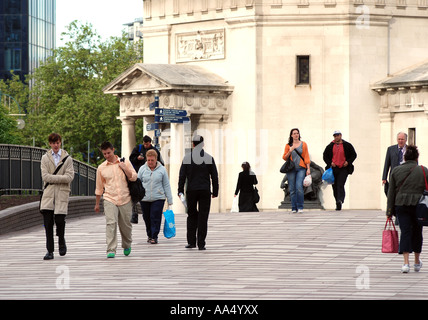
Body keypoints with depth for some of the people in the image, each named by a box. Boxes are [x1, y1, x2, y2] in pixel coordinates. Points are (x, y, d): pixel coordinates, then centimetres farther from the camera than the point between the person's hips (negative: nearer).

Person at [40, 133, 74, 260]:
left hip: (62, 193, -1)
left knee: (59, 220, -10)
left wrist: (53, 178, -9)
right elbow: (45, 176, -1)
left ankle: (61, 240, 21)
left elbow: (69, 177, -5)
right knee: (48, 222, -5)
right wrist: (61, 178, -8)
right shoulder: (45, 158, 10)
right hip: (48, 193, 1)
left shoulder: (67, 158, 6)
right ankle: (50, 251, 1)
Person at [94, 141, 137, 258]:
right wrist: (97, 204, 18)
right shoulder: (101, 168, 7)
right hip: (109, 199, 0)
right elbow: (99, 188, 15)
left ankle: (127, 246, 35)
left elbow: (134, 177, 0)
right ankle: (111, 250, -20)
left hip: (125, 199, 0)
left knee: (125, 225, 9)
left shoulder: (125, 163, 5)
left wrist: (124, 168, -14)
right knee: (111, 223, -17)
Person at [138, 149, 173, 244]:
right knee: (147, 218, 9)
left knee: (155, 218, -8)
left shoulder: (162, 169, 1)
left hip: (158, 198, -2)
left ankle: (154, 237, -2)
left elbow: (166, 185, 5)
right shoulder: (142, 169, 4)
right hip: (144, 199, 2)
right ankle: (149, 235, 27)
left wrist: (169, 200, 4)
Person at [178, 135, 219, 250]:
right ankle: (201, 244, -3)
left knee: (192, 216, 14)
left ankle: (191, 241, 8)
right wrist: (215, 192, 9)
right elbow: (214, 177, 2)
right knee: (203, 217, 1)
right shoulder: (209, 158, 1)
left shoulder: (187, 158, 0)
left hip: (191, 191, 1)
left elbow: (182, 176, -3)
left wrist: (180, 191, 2)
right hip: (205, 191, -1)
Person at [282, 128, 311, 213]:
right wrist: (290, 151, -7)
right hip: (291, 169, 1)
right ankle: (294, 208, 4)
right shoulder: (288, 145, 11)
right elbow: (284, 157, 11)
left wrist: (308, 169, 1)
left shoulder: (303, 144, 10)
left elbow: (306, 157, 8)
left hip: (301, 168, -1)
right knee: (292, 189, -2)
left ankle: (300, 207, -10)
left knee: (299, 187, -16)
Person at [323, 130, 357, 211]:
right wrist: (330, 163, -2)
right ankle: (338, 204, 14)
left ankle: (340, 200, -32)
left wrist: (348, 162, -5)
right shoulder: (330, 146, 10)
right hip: (333, 168, 3)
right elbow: (325, 156, 15)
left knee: (340, 185, -19)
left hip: (343, 169, -3)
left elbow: (354, 155, 10)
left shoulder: (347, 145, 5)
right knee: (335, 186, 5)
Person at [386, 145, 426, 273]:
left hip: (401, 204, 0)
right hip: (418, 204, 0)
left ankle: (406, 262, -14)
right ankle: (417, 262, 27)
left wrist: (390, 211, 7)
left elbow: (391, 192, 4)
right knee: (417, 232, 14)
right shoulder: (424, 171, 1)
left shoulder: (395, 171, 4)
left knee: (405, 231, -1)